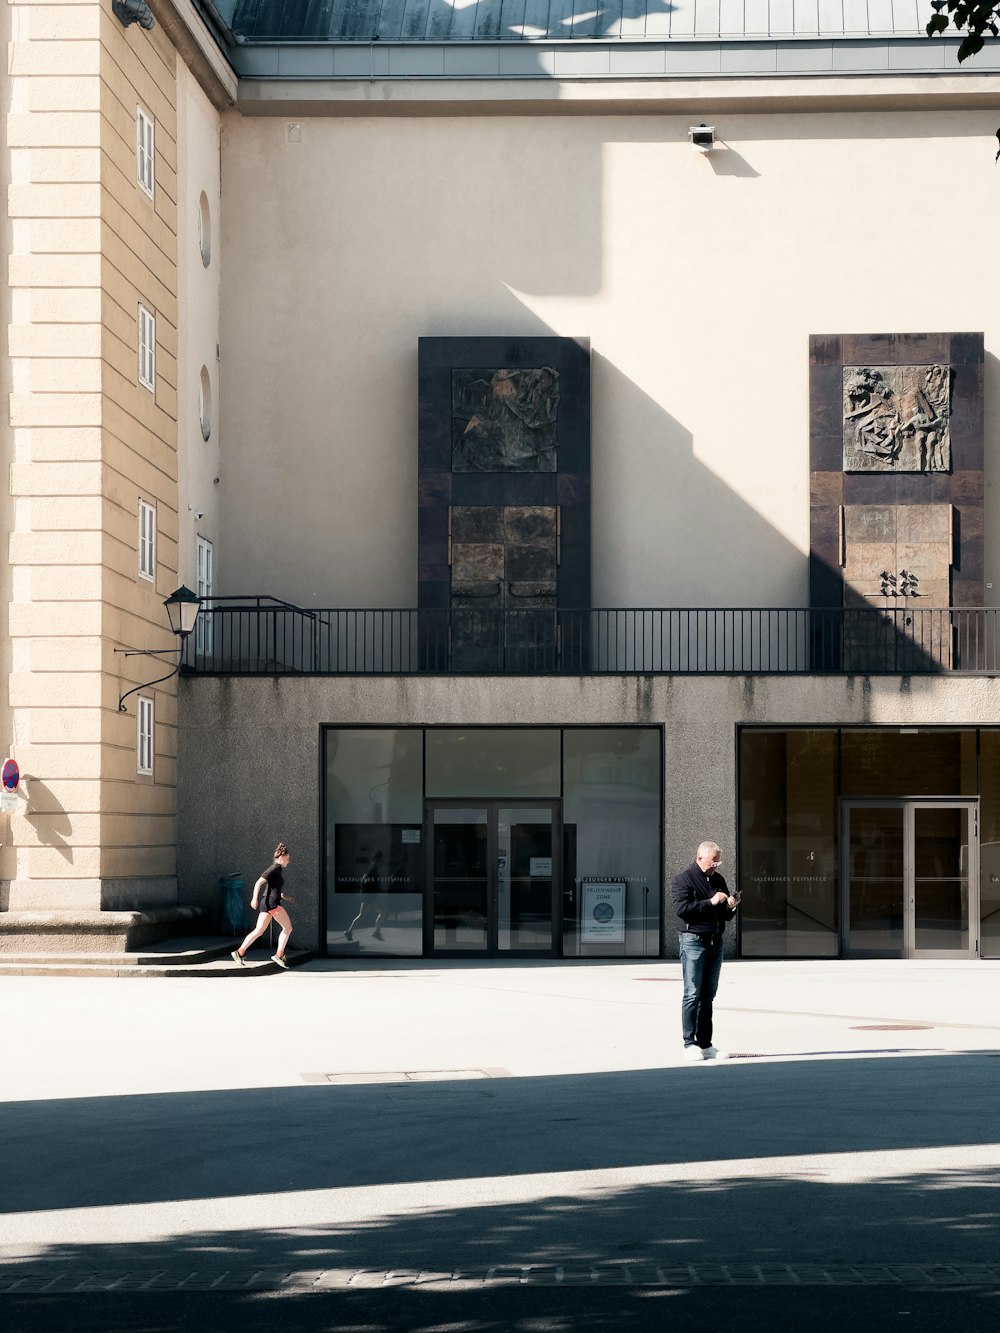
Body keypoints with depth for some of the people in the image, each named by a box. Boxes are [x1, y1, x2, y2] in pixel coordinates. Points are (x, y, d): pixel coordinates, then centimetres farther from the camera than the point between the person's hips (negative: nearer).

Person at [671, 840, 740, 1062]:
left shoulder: (718, 880, 17)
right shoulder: (683, 880, -4)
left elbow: (726, 916, 20)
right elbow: (682, 908, -17)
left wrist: (730, 907, -2)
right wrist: (711, 902, -18)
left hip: (715, 942, 7)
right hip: (693, 941, -7)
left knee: (708, 995, 9)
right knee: (692, 994, -7)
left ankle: (705, 1044, 11)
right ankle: (689, 1044, -5)